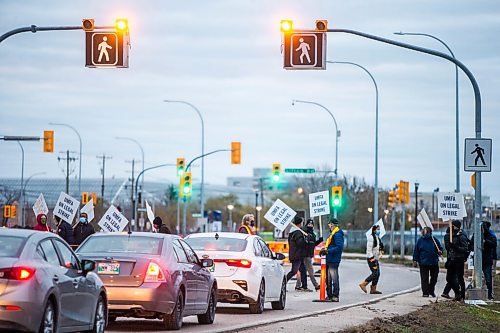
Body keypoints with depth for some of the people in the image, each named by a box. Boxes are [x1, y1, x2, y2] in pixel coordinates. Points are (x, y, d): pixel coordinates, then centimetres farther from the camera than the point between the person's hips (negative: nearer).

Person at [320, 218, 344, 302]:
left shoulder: (337, 234, -13)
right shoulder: (332, 234, 20)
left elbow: (339, 247, -22)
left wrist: (328, 251, -22)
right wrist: (324, 250, 10)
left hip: (333, 260, -11)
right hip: (329, 260, 11)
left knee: (334, 278, -8)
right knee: (328, 279, 13)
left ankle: (335, 296, -7)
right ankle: (329, 295, 19)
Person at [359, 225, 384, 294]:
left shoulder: (377, 238, 16)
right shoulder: (371, 237, -13)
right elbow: (369, 249, -19)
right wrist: (371, 258, -22)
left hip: (375, 258, 10)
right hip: (371, 258, -10)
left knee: (377, 274, 6)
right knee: (375, 273, -14)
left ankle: (373, 289, 9)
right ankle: (363, 284, -7)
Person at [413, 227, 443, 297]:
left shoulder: (434, 240, 5)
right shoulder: (420, 240, 1)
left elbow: (440, 248, 13)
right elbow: (416, 251, 3)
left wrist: (440, 252, -9)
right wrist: (415, 260, -1)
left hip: (434, 262, 2)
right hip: (423, 263, -2)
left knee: (434, 277, 9)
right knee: (424, 278, -2)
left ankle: (431, 291, 26)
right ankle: (425, 292, 3)